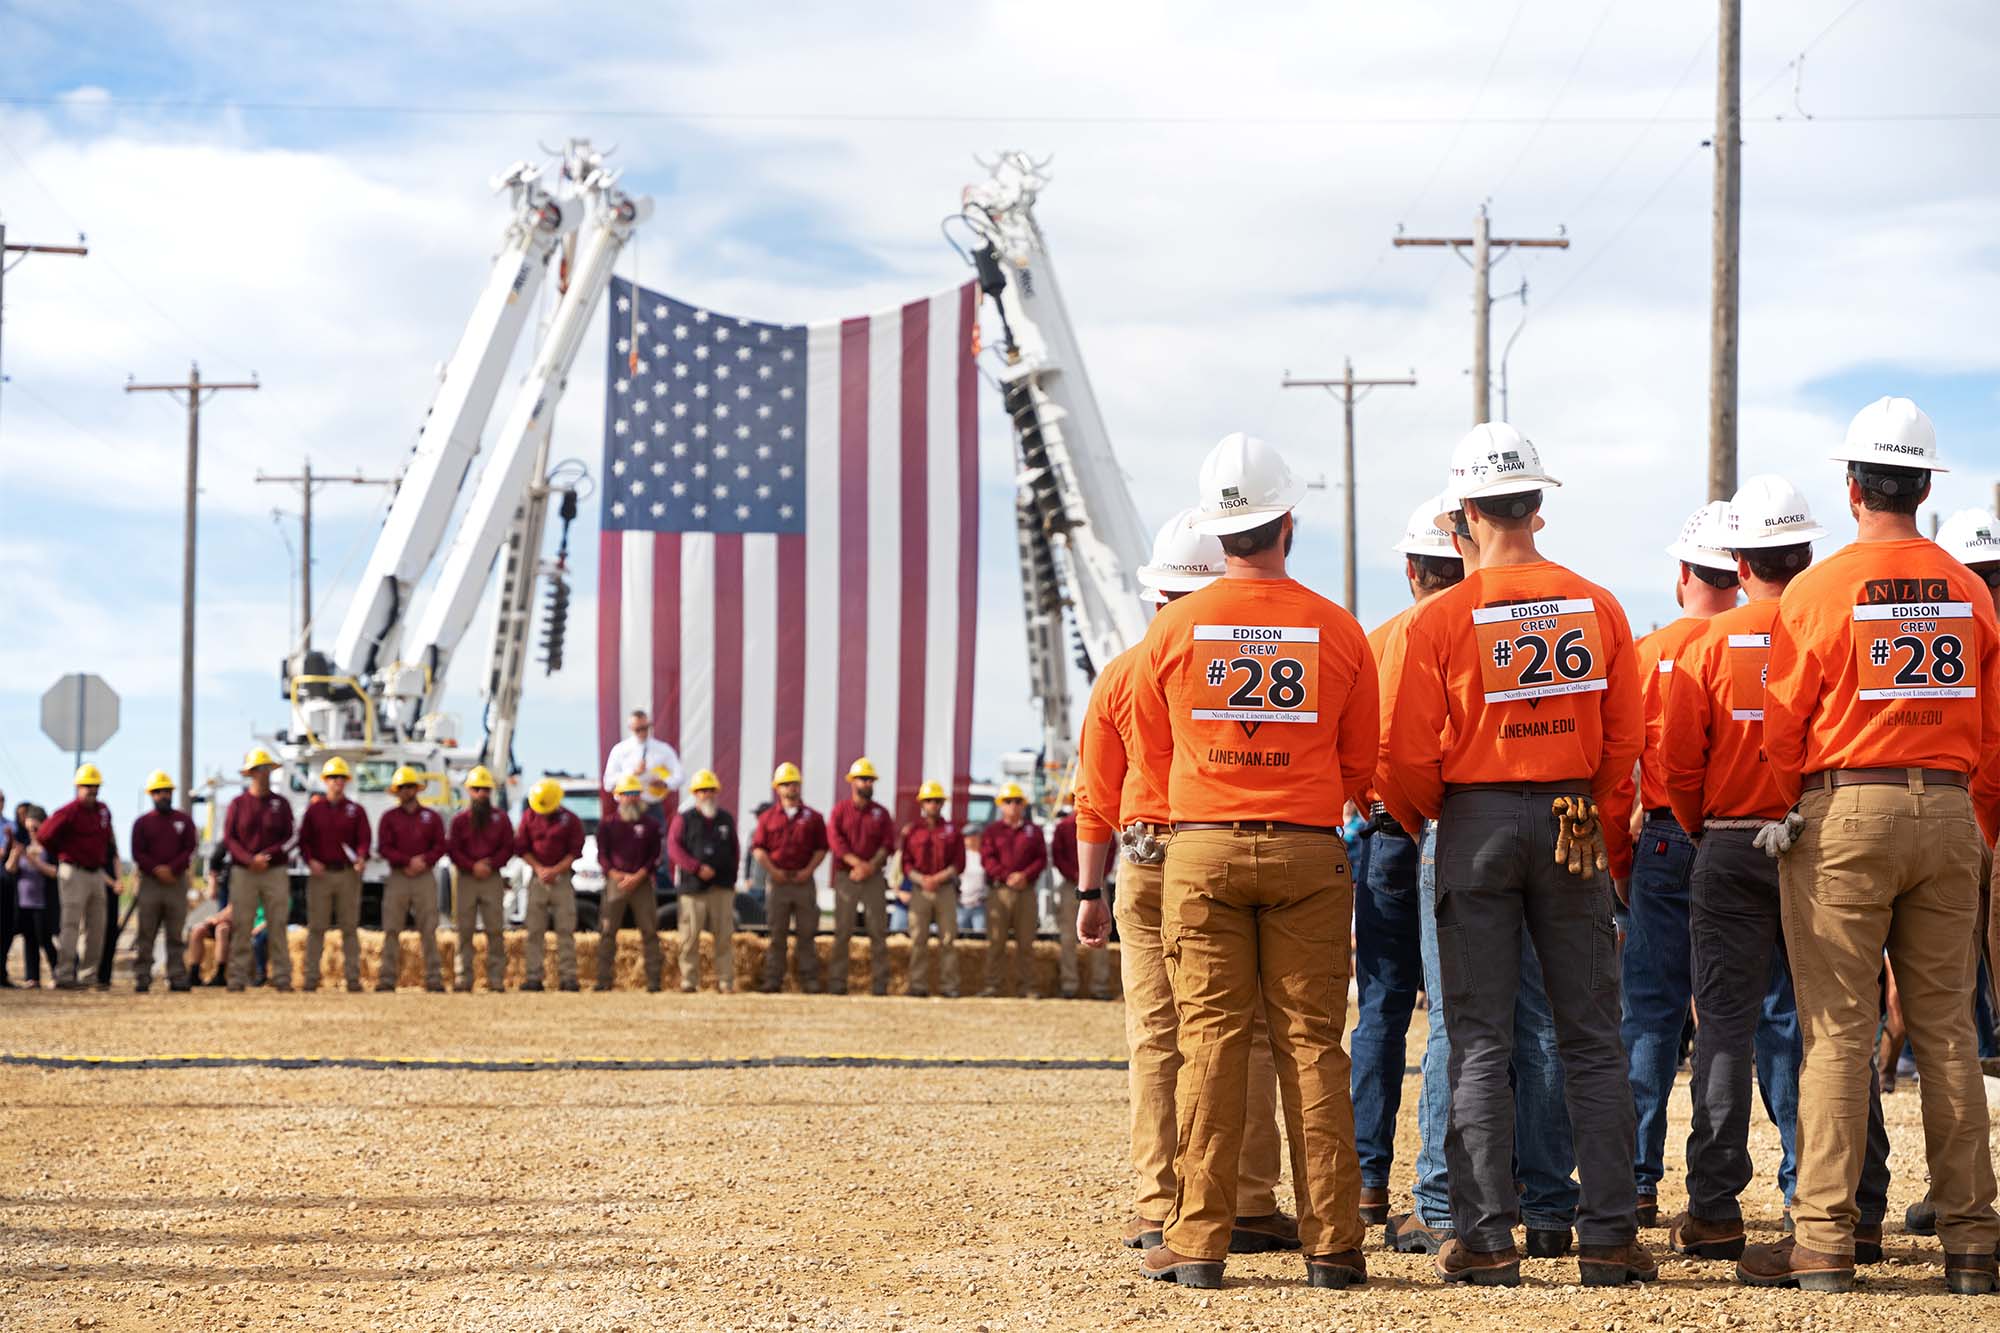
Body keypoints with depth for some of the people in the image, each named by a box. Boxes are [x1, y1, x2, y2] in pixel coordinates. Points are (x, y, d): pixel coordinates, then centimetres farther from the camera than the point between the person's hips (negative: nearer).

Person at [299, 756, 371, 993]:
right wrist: (310, 860, -9)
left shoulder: (356, 810, 9)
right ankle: (311, 977, 1)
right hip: (320, 873, 0)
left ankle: (353, 977, 2)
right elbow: (303, 839, 9)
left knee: (350, 927, 1)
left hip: (348, 874, 0)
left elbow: (364, 839, 2)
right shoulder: (314, 810, 10)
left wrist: (362, 858, -19)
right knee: (316, 927, -1)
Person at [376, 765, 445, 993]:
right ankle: (387, 978, -3)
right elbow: (384, 848, -1)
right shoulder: (389, 817, 9)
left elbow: (440, 847, 5)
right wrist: (409, 861, -14)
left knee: (428, 931, -2)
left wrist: (424, 861, -13)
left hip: (425, 878, 0)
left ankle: (433, 978, -1)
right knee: (391, 930, -4)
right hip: (397, 878, 0)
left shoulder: (432, 817, 11)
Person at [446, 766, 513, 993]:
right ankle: (464, 981, 2)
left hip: (492, 878, 0)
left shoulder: (500, 819, 8)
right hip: (464, 878, 0)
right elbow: (452, 849, 1)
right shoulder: (459, 820, 7)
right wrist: (472, 866, -12)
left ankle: (496, 981, -1)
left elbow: (508, 848, 5)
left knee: (495, 930, -4)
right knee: (464, 931, -1)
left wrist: (491, 865, -10)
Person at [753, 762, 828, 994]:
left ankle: (810, 980, 2)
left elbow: (821, 848, 8)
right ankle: (772, 981, 2)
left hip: (804, 880, 0)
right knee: (777, 934, 1)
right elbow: (758, 848, 5)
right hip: (778, 880, 0)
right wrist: (773, 870, -7)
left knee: (806, 933, 1)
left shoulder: (812, 817, 11)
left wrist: (809, 870, -6)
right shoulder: (768, 817, 10)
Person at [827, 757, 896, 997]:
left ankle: (879, 982, 0)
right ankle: (836, 982, -2)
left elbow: (887, 845, 2)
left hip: (874, 878, 1)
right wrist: (858, 864, -17)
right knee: (842, 931, -3)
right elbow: (835, 841, -6)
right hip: (846, 876, -1)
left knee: (878, 931, -2)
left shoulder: (881, 813, 11)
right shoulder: (840, 811, 6)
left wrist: (871, 866, -13)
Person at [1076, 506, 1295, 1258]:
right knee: (1247, 1036, 2)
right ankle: (1247, 1205, 1)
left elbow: (1095, 798, 8)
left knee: (1155, 1040, 3)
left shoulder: (1120, 676, 5)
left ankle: (1158, 1210, 2)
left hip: (1147, 869, 2)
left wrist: (1089, 893, 13)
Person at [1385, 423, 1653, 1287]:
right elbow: (1626, 740, 4)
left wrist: (1430, 819, 13)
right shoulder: (1597, 607, 2)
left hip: (1475, 822, -2)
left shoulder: (1440, 619, -8)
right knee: (1593, 1040, 6)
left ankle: (1486, 1238, 0)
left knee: (1480, 1043, 2)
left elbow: (1409, 758, -7)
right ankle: (1609, 1234, 3)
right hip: (1575, 826, 2)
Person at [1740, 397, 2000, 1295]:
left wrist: (1783, 815, 13)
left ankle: (1823, 1242, -3)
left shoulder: (1819, 589, -6)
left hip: (1844, 814, -4)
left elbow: (1783, 724, -3)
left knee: (1836, 1031, -2)